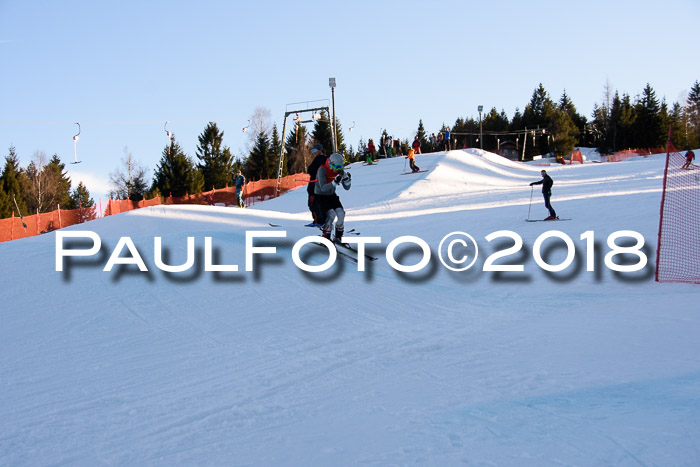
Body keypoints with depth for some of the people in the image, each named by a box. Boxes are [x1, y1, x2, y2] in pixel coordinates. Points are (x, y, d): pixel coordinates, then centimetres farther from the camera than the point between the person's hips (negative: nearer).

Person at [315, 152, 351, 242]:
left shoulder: (340, 171, -9)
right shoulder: (322, 170, -26)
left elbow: (347, 187, -8)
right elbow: (323, 188, -33)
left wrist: (347, 179, -29)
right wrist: (334, 182, -46)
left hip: (332, 195, 5)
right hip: (321, 195, -5)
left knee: (340, 213, -15)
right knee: (331, 214, -22)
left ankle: (338, 237, -1)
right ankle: (326, 237, -6)